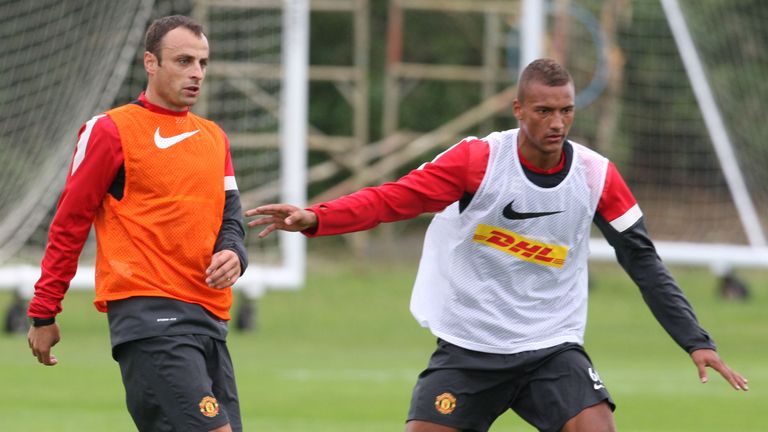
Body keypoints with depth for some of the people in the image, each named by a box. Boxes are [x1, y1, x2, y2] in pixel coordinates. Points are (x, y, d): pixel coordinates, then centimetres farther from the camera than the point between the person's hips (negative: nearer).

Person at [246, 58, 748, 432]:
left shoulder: (597, 176, -5)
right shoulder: (477, 160, -12)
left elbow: (644, 262, 2)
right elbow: (393, 198, -18)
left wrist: (696, 341, -2)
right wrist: (315, 218, -33)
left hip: (553, 346, 1)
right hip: (467, 349, -1)